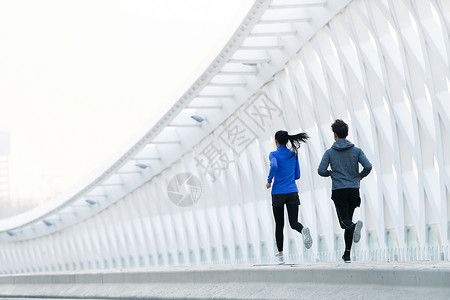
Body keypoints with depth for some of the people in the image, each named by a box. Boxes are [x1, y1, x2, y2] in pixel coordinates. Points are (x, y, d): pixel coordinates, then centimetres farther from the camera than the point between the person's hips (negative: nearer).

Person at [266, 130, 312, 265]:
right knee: (294, 222, 0)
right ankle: (303, 230, -36)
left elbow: (274, 166, -26)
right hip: (292, 193, 2)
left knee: (279, 225, 9)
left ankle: (280, 255, 13)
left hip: (278, 193, -2)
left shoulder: (274, 155, -5)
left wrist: (269, 181, -10)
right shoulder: (294, 155, 8)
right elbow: (297, 175, 13)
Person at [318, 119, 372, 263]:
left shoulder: (330, 152, 0)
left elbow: (321, 171, -6)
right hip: (354, 190, 2)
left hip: (338, 191, -2)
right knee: (348, 219, 13)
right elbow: (368, 166, -7)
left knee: (344, 221, -2)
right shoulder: (356, 151, 4)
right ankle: (347, 254, 12)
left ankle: (355, 226, -39)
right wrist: (360, 175, 14)